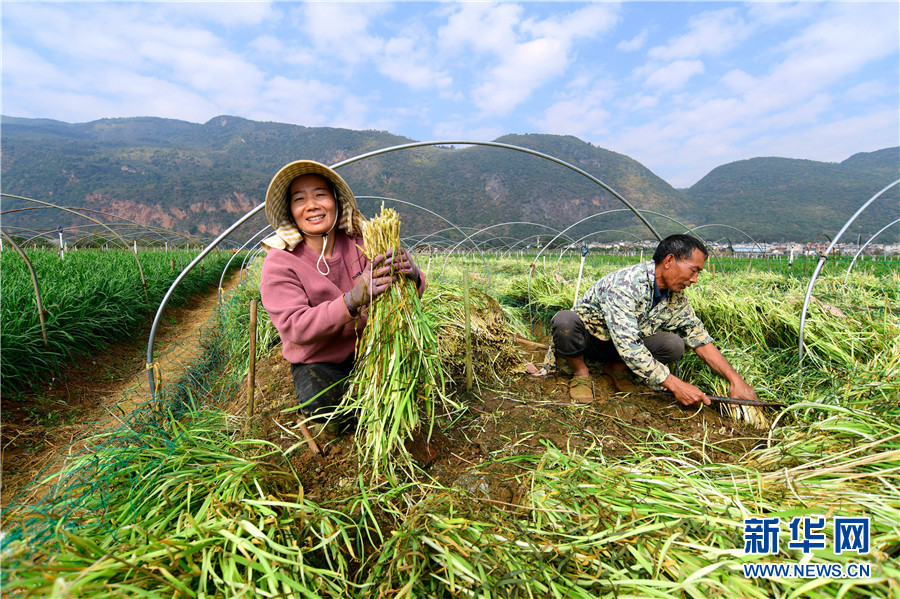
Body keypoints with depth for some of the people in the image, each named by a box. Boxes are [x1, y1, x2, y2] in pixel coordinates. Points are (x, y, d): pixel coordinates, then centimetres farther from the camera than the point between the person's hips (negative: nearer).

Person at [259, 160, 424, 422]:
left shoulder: (360, 243, -8)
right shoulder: (279, 262, -15)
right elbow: (295, 328, -26)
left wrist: (412, 274, -36)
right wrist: (353, 299, -42)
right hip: (316, 361, -2)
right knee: (319, 403, -30)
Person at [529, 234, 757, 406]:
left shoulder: (676, 296, -6)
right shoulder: (625, 284, -33)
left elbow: (701, 339, 1)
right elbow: (628, 346, -37)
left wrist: (736, 380, -7)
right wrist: (675, 385, -33)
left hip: (620, 345, 7)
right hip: (586, 336, -6)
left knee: (674, 345, -21)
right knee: (565, 319, -40)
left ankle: (616, 367, 5)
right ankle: (580, 372, -11)